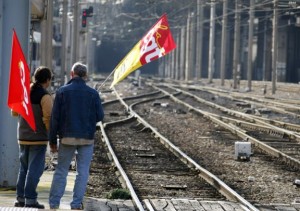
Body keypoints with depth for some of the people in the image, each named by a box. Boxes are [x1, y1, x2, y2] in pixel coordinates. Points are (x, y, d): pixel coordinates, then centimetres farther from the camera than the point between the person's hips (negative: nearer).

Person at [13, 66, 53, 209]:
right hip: (39, 138, -6)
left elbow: (15, 112, 13)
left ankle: (20, 198, 16)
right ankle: (30, 200, -5)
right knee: (35, 169, -3)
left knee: (24, 168, 15)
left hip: (23, 137, 6)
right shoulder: (45, 97, -15)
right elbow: (48, 118, -19)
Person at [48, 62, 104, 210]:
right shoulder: (93, 93, -1)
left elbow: (55, 118, -4)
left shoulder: (62, 92, -3)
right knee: (83, 172, 5)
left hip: (67, 137, 0)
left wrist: (53, 141, 1)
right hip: (87, 138, 0)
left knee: (61, 170, 7)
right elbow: (100, 116, 0)